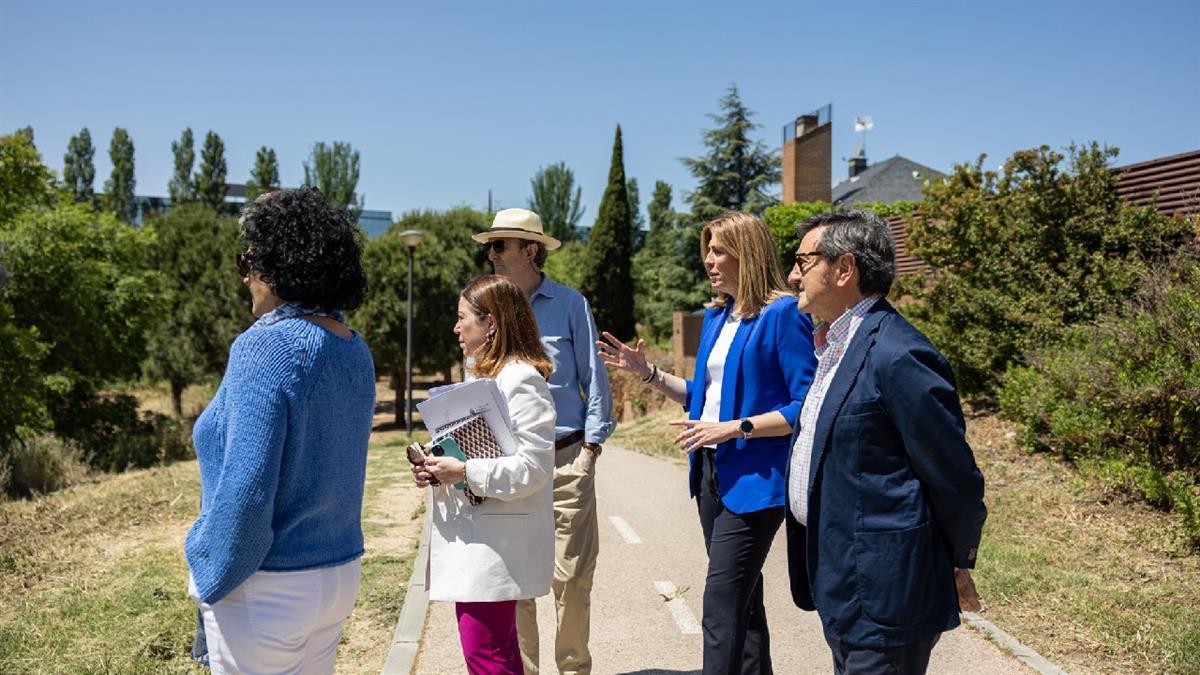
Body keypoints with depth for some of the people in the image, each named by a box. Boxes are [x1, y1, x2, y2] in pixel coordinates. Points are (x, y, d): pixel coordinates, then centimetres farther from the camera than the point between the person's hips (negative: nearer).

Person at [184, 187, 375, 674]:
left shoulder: (266, 347, -21)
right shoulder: (354, 350, 3)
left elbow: (245, 490, -23)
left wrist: (210, 578, -9)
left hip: (270, 590, -7)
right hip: (340, 574, 8)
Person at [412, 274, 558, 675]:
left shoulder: (522, 381, -14)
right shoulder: (483, 375, 18)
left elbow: (533, 467, -21)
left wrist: (465, 472, -23)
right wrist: (437, 470, 6)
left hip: (495, 546, -10)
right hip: (472, 539, 10)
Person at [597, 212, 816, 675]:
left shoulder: (783, 314, -12)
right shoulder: (716, 316, 11)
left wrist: (736, 428, -22)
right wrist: (647, 373, 8)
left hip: (753, 478, -8)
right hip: (712, 473, 8)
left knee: (721, 608, -8)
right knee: (743, 600, 19)